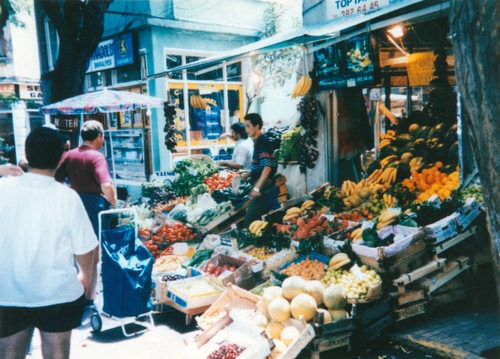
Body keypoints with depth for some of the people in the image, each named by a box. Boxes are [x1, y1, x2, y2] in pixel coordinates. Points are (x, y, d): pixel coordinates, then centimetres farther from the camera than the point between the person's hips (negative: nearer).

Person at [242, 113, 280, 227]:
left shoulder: (262, 142, -16)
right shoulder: (258, 141, 15)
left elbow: (267, 166, -24)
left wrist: (257, 187, -29)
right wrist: (249, 174, 17)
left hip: (263, 185, -10)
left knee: (250, 220, -10)